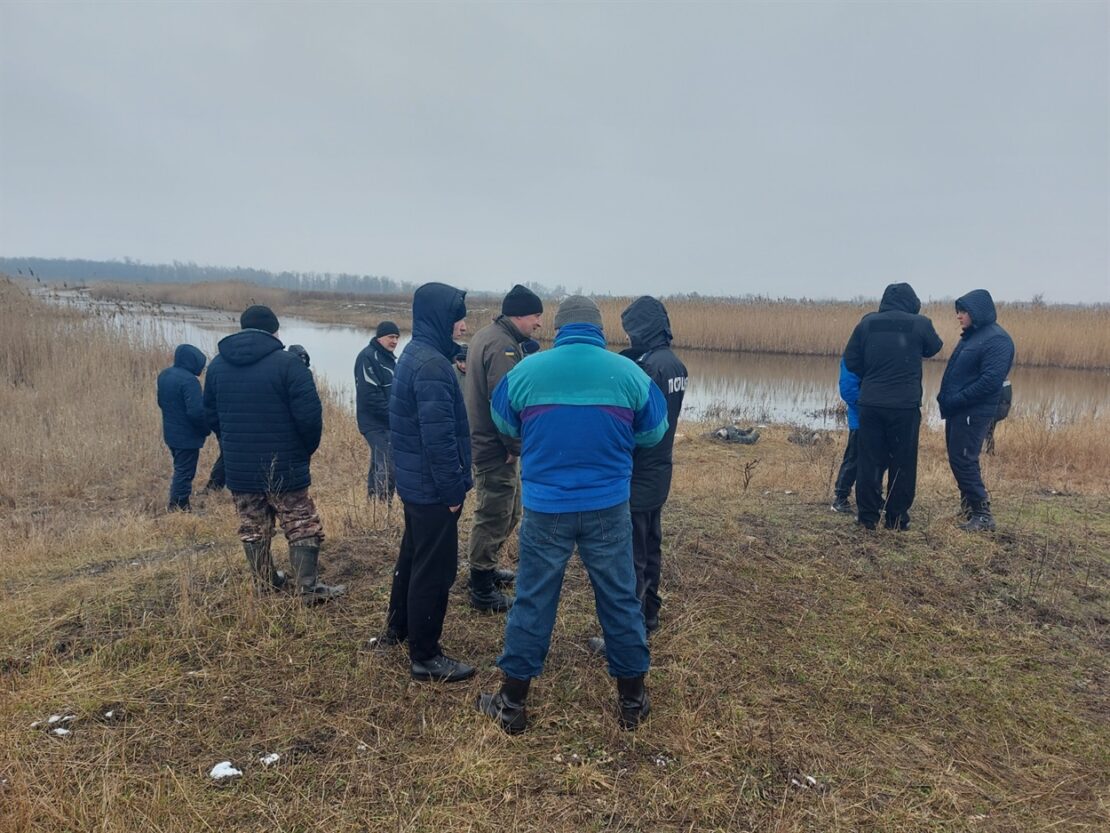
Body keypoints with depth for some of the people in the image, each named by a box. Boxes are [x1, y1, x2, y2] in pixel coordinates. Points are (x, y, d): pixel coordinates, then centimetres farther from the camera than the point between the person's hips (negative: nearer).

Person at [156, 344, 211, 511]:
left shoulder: (164, 375, 6)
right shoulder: (189, 380, -24)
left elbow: (161, 402, 17)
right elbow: (196, 411, -28)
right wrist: (206, 429, -12)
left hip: (171, 432, 9)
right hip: (187, 436, -9)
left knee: (180, 469, 21)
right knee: (184, 472, 0)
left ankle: (176, 503, 26)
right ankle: (179, 506, 5)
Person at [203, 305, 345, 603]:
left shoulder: (217, 365, 6)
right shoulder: (287, 363, -13)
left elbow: (211, 416, 13)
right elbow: (309, 414, -17)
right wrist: (307, 449, 0)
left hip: (238, 468, 5)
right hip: (284, 466, -5)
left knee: (252, 528, 16)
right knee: (302, 527, 5)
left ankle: (265, 584, 26)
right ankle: (309, 588, 4)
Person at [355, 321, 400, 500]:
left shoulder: (389, 357, 16)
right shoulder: (368, 357, -14)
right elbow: (370, 395, -22)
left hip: (388, 423, 9)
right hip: (376, 423, -9)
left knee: (379, 465, 14)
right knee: (388, 466, -13)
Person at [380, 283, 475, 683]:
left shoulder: (414, 355, 10)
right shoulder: (432, 365, -22)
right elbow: (439, 435, -25)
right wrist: (452, 489, -18)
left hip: (414, 480, 10)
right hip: (432, 486, -10)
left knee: (414, 554, 23)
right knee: (436, 567, 0)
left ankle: (397, 629, 41)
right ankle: (425, 656, 12)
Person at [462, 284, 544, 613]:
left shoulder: (488, 335, 12)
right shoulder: (503, 346, -21)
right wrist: (516, 446, -16)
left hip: (485, 440, 10)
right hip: (495, 447, -10)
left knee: (509, 510, 22)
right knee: (495, 516, 1)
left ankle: (485, 567, 37)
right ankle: (482, 589, 13)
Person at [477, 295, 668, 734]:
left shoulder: (525, 371, -4)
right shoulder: (629, 372, -4)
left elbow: (505, 425, 12)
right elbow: (654, 433, 8)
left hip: (545, 508, 0)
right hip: (608, 508, 1)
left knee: (533, 602, 11)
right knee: (620, 601, 14)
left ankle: (512, 703, 22)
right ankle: (632, 701, 27)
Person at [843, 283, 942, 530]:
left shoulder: (867, 323, 1)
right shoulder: (920, 324, -4)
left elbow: (850, 361, 3)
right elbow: (934, 348, 15)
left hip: (870, 403, 2)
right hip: (905, 405, -2)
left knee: (869, 461, 9)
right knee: (902, 463, 9)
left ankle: (868, 516, 14)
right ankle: (897, 518, 14)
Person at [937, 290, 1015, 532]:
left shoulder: (997, 340, -14)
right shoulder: (971, 335, 15)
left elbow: (990, 381, -23)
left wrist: (956, 400, -20)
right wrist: (947, 399, 6)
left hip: (974, 413, -9)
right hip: (958, 411, 9)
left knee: (963, 461, -8)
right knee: (958, 460, 14)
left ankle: (983, 515, 1)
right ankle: (969, 507, 26)